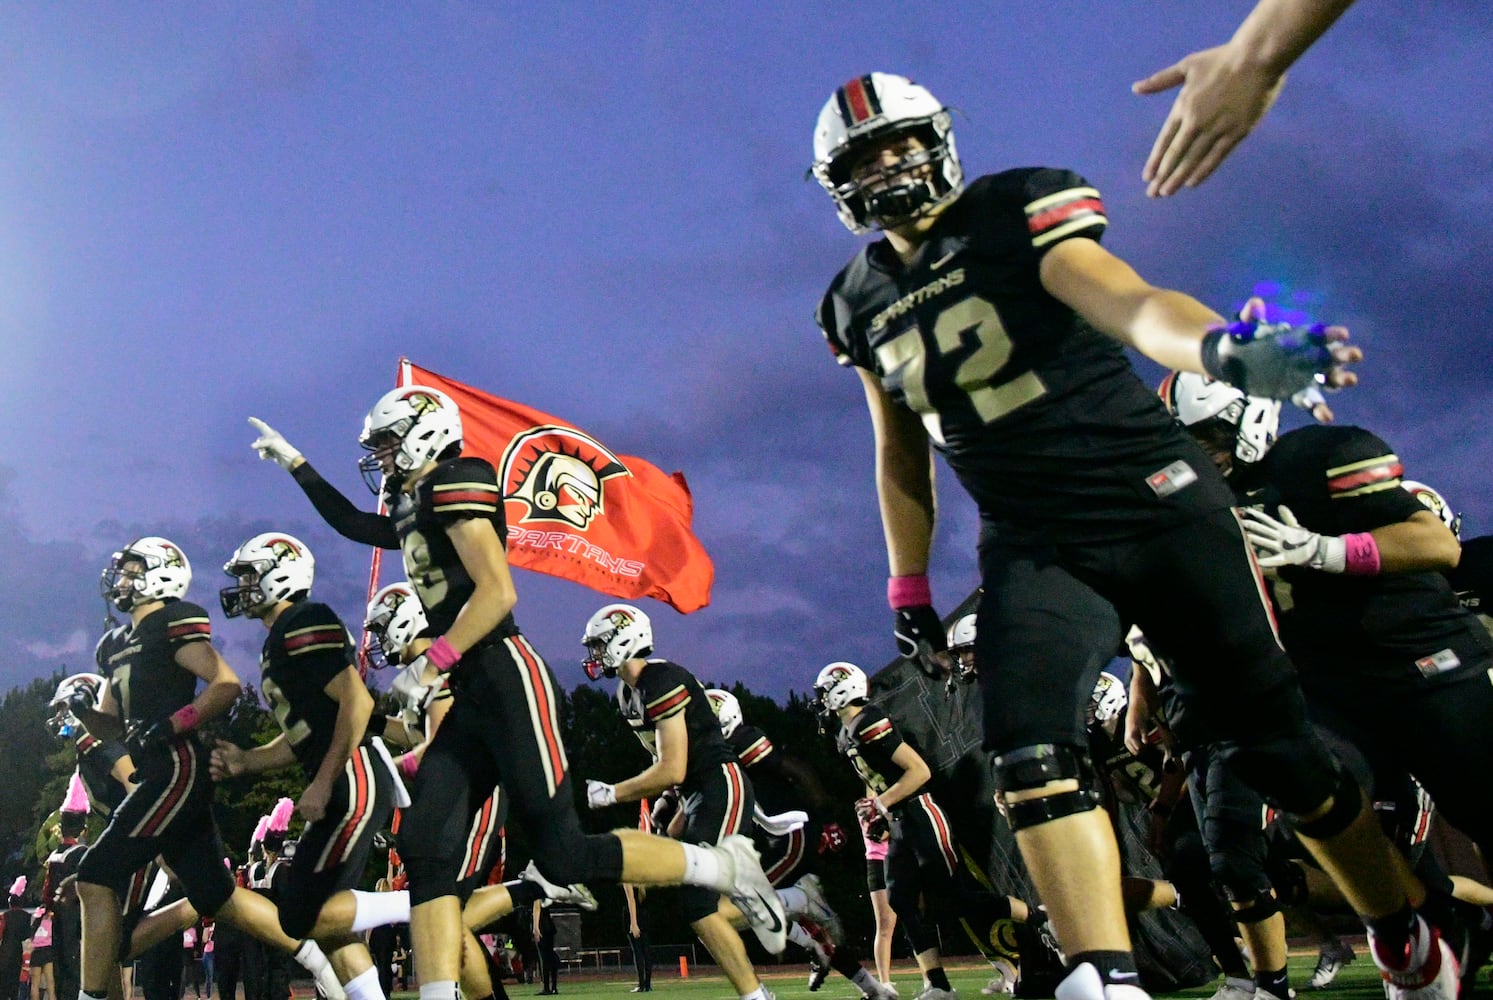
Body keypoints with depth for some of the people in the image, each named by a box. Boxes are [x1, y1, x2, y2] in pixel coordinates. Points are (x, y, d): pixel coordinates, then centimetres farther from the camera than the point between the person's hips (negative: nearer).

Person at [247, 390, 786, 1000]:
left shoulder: (455, 483, -5)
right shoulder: (414, 513, 22)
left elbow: (498, 591, -15)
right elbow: (353, 524, 43)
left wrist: (432, 663, -15)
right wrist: (296, 465, 41)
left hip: (506, 679, -9)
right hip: (473, 697, 9)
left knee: (564, 856, -10)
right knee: (425, 848, -4)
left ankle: (726, 868, 5)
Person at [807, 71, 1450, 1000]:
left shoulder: (1018, 211, -6)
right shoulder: (860, 302, 10)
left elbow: (1124, 299, -25)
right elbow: (903, 452, 20)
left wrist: (1219, 346, -46)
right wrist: (909, 587, 18)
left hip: (1156, 502, -4)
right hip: (1034, 548, 4)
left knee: (1275, 742, 0)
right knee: (1030, 744, -21)